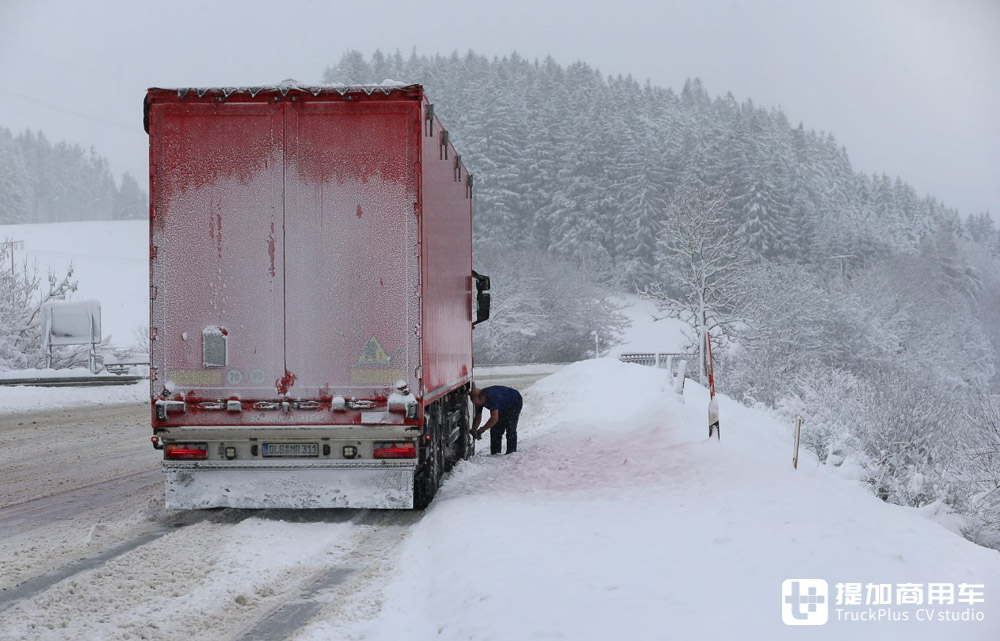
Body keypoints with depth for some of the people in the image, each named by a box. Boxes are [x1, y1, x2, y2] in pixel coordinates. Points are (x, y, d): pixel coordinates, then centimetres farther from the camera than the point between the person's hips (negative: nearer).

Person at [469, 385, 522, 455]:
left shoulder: (492, 397, -43)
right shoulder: (478, 399, -18)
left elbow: (494, 419, -47)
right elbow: (478, 417, -5)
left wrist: (481, 430, -42)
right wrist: (473, 430, -19)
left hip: (514, 403, -8)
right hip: (503, 406, 8)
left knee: (510, 428, -18)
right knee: (495, 429, -1)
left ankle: (511, 452, -15)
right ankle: (495, 453, 4)